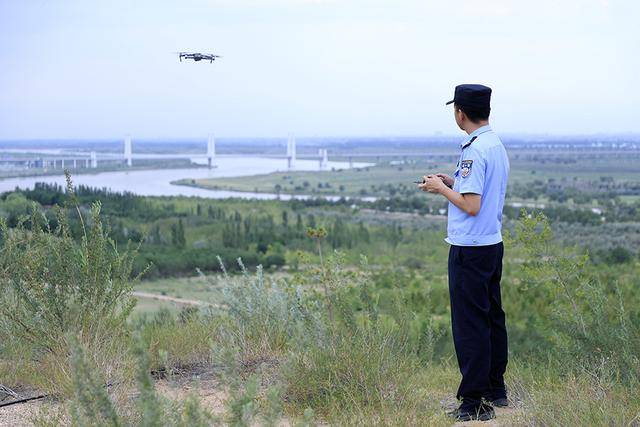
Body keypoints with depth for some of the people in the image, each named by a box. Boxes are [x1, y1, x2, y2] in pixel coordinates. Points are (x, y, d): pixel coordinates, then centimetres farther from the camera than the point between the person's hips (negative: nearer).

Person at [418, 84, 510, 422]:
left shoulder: (474, 151, -19)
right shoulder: (497, 146, 11)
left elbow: (471, 205, -23)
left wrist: (441, 188, -9)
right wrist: (452, 183, 17)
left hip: (470, 250, -10)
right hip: (493, 243, 10)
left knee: (469, 325, -4)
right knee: (492, 318, 17)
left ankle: (474, 403, 0)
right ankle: (496, 391, 27)